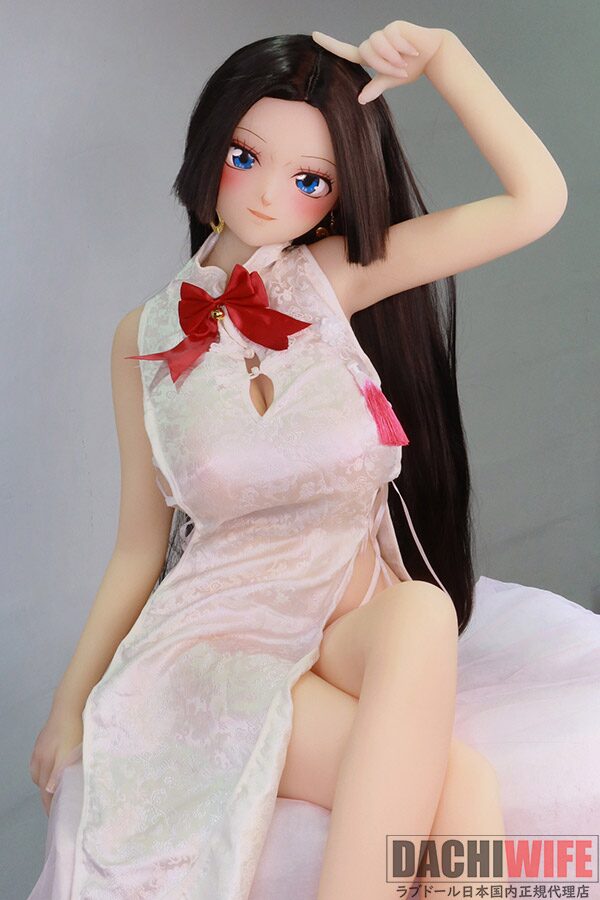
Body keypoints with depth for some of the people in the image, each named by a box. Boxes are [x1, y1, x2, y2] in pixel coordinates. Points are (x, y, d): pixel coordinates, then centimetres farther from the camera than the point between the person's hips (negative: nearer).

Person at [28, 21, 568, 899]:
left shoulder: (334, 281, 1)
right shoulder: (146, 337, 3)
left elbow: (538, 200, -4)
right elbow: (140, 545, 7)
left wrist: (440, 52, -8)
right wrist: (70, 704, 8)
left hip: (364, 626, 2)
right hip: (220, 636, -1)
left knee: (424, 609, -36)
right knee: (458, 781, -29)